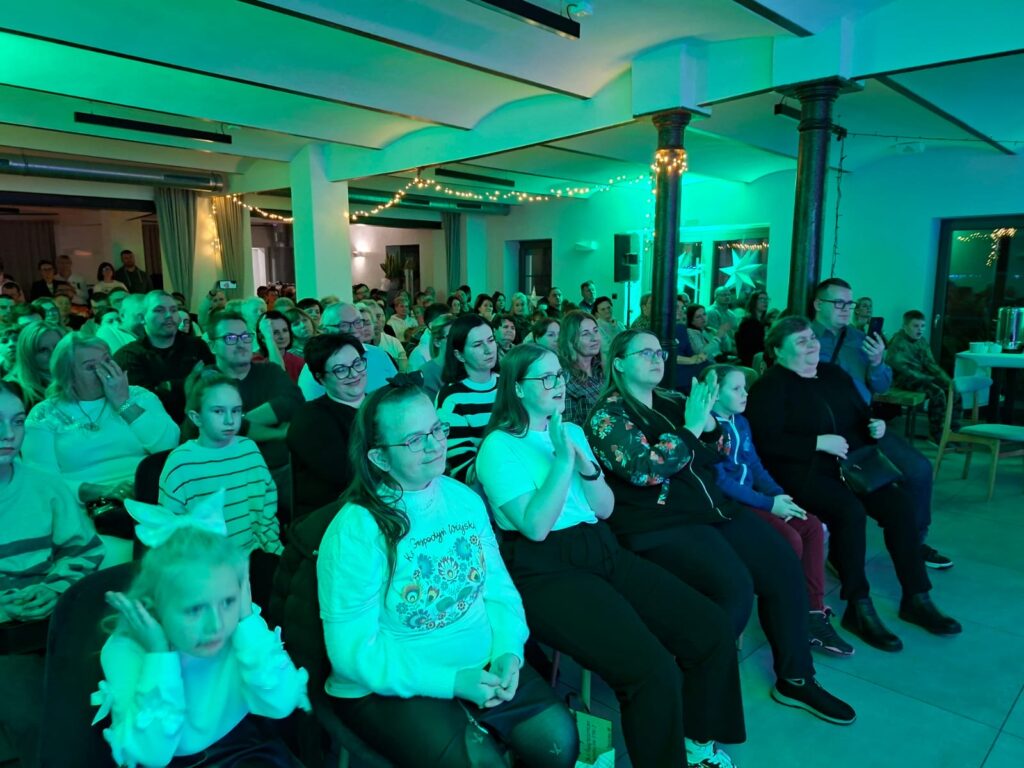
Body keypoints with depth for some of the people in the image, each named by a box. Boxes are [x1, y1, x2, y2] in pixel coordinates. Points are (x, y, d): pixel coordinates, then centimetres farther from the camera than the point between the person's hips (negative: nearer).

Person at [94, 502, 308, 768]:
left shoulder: (244, 628, -16)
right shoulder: (125, 650, -18)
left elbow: (281, 705, -27)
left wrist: (248, 622, -28)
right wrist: (160, 656, -28)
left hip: (238, 747, 0)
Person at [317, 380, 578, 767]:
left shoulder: (465, 498, -1)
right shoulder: (355, 531, -20)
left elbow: (497, 586, 3)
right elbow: (354, 652, -18)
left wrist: (507, 651, -15)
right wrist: (450, 681, -22)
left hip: (482, 666, 5)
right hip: (393, 687, -5)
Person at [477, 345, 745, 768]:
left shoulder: (572, 431, 15)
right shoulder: (498, 446, -5)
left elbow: (605, 508, 9)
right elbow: (535, 527, -15)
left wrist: (585, 463, -8)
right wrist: (562, 460, -17)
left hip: (604, 552, 7)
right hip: (546, 571, -7)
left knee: (713, 630, -4)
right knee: (653, 671, -24)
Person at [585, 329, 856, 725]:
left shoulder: (670, 399, 13)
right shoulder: (608, 413, -7)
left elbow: (718, 455, 16)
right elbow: (643, 470, -21)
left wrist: (708, 417, -4)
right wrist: (691, 427, -17)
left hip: (711, 506, 8)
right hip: (658, 524, -7)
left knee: (783, 564, -3)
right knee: (734, 587, -24)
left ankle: (795, 679, 14)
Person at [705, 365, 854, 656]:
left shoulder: (741, 422, 14)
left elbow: (756, 466, 15)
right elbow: (720, 481, -19)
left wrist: (779, 494, -4)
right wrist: (769, 503, -18)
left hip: (752, 498, 9)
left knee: (812, 526, -5)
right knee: (790, 539, -22)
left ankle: (814, 612, -1)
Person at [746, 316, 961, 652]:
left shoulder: (833, 374, 16)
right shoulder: (771, 386, -7)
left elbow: (862, 414, 25)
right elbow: (768, 443, -18)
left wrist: (875, 425, 2)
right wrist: (820, 443, -20)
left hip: (848, 465, 7)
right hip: (801, 471, -7)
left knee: (899, 502, -13)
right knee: (849, 510, -30)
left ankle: (916, 598, 1)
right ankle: (859, 609, -16)